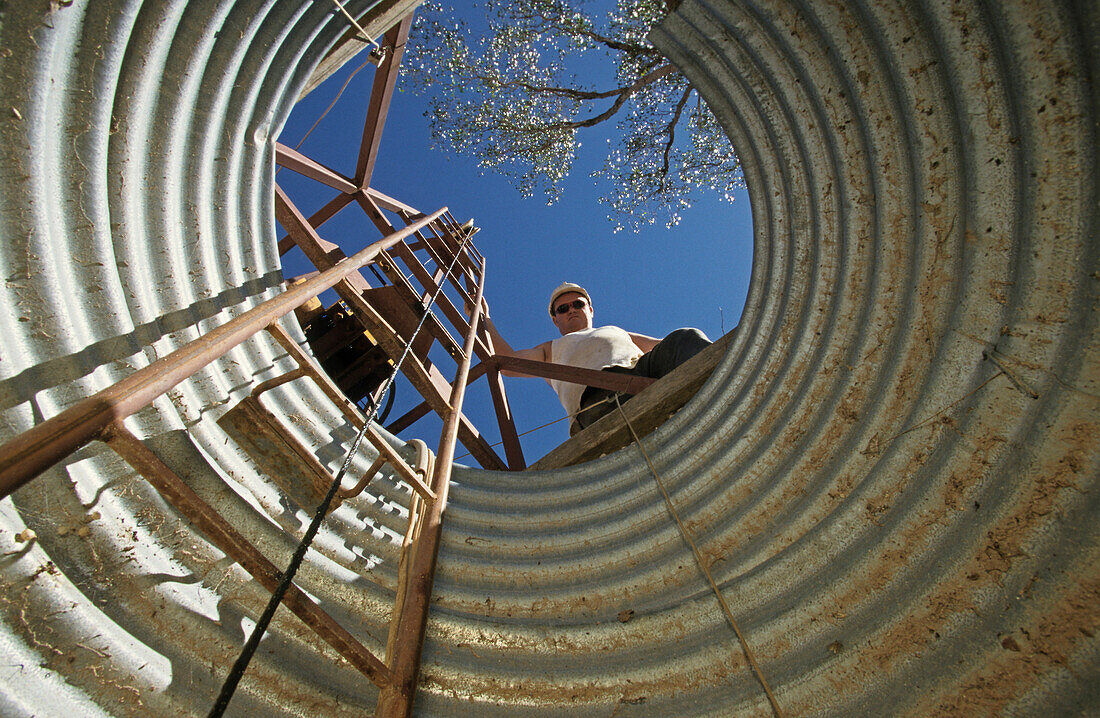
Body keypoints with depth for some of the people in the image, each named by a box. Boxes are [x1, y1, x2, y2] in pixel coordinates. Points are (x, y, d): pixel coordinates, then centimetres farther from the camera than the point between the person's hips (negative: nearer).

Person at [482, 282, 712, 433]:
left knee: (686, 338, -28)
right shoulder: (553, 350, 41)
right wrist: (483, 318, 32)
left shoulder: (619, 332, 46)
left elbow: (666, 346, 35)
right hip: (597, 395, -2)